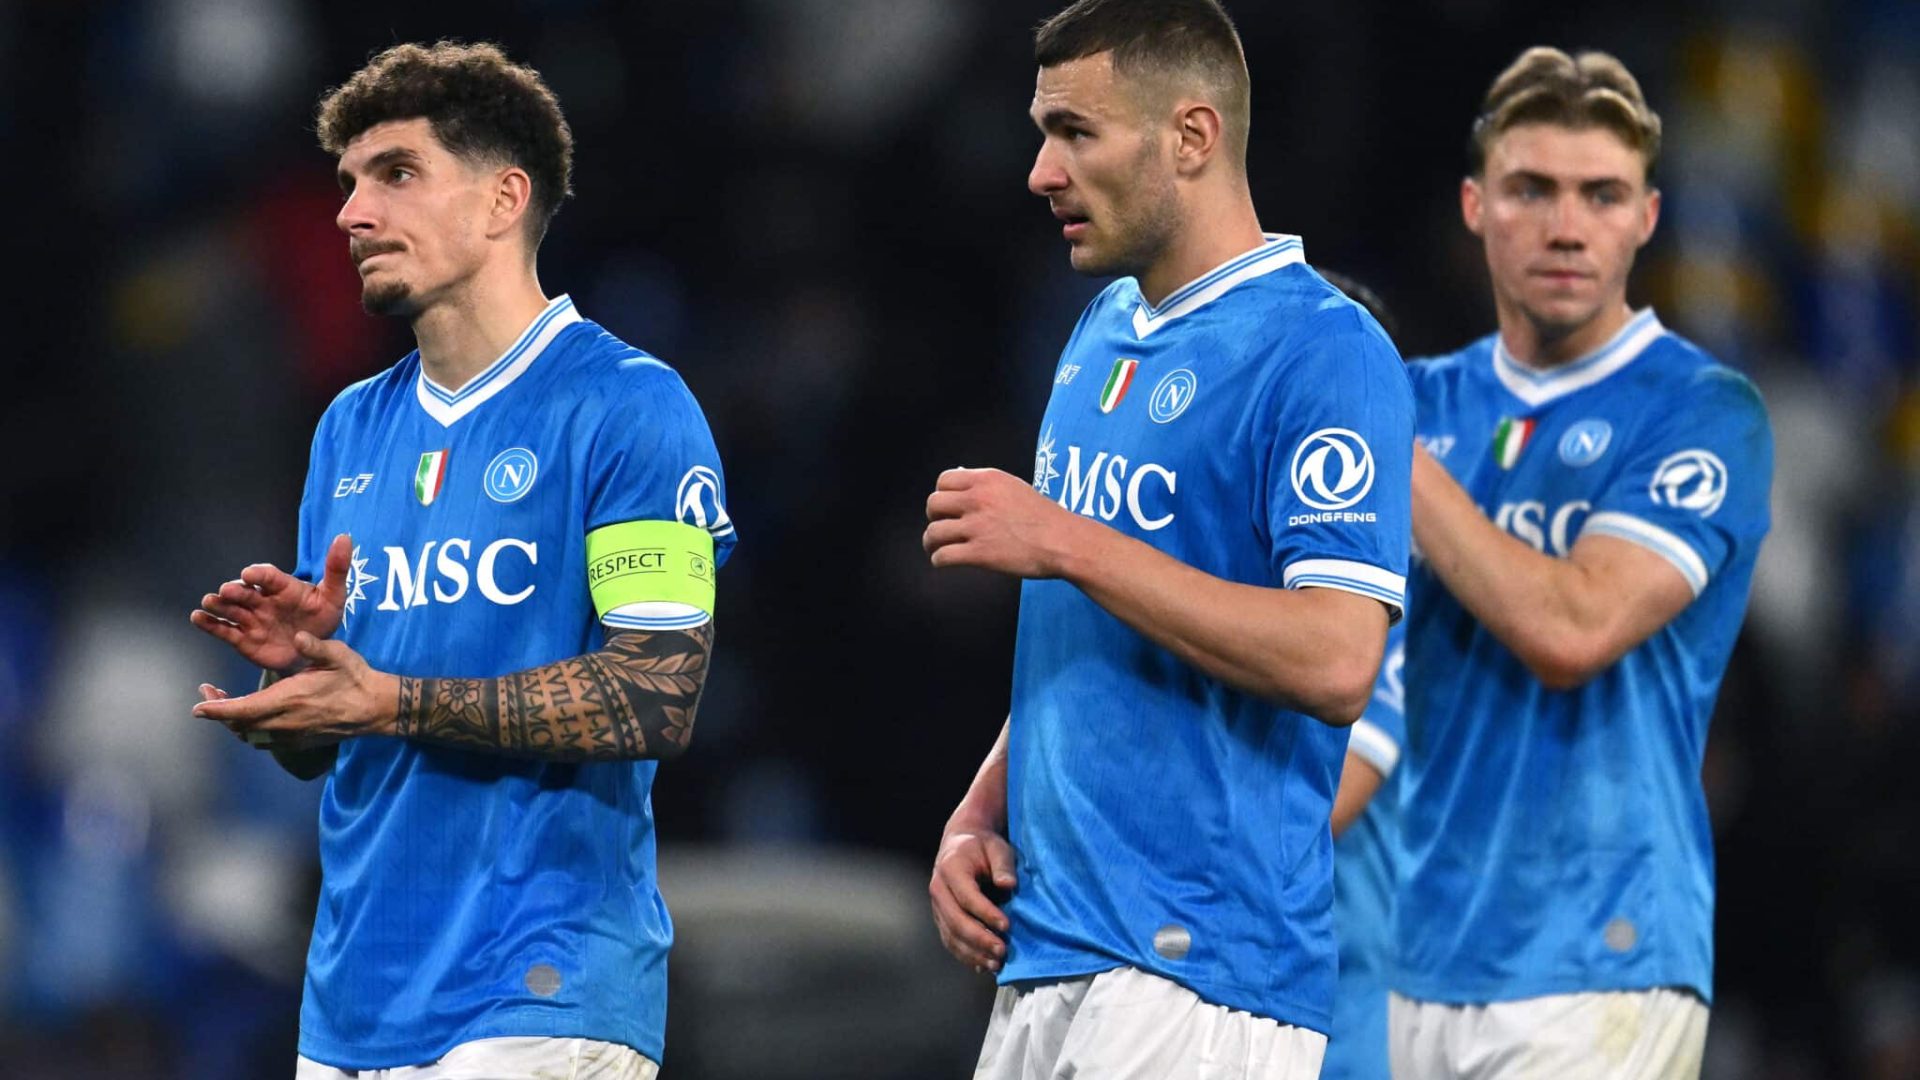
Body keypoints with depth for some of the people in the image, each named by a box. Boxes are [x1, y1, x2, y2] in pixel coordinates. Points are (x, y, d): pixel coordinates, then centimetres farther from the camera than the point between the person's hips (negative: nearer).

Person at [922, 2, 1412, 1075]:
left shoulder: (1323, 352, -11)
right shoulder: (1102, 336, 17)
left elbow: (1335, 663, -22)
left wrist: (1066, 544, -18)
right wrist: (979, 818, 10)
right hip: (1040, 957, 8)